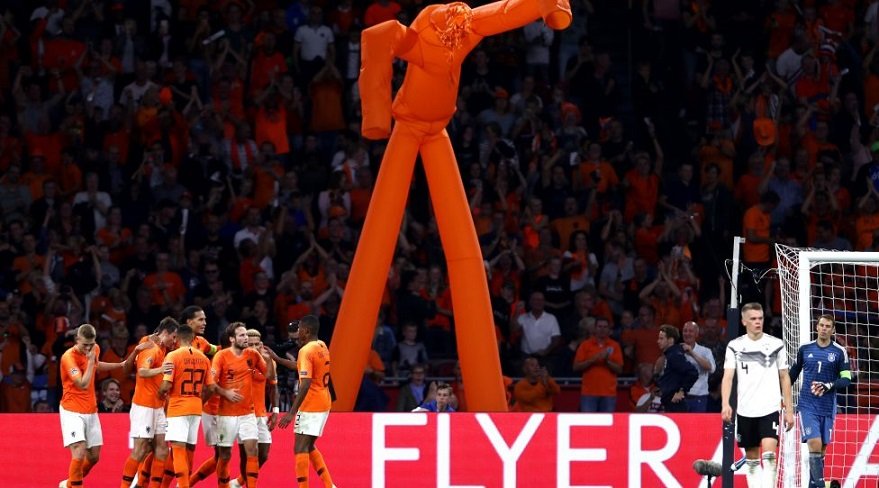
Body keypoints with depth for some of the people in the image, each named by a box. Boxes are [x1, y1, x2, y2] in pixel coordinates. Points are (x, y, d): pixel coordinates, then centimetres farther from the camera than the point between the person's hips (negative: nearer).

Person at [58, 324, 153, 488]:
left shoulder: (95, 349, 3)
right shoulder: (69, 357, -20)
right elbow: (83, 384, -27)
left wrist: (120, 365, 28)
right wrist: (90, 360, -22)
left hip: (91, 411, 7)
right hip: (72, 411, -7)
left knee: (93, 456, 10)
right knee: (79, 453, -20)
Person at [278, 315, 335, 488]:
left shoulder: (306, 351, -16)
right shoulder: (322, 347, 10)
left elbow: (306, 383, -24)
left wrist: (292, 412, -26)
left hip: (310, 406, -9)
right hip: (324, 404, 9)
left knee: (300, 448, -6)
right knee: (309, 447, 19)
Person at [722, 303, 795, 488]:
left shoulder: (776, 344, 4)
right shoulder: (735, 346, 4)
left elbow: (784, 377, 8)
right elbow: (727, 377, -3)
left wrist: (789, 410, 5)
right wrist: (725, 404, -19)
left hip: (770, 409, -2)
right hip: (745, 410, 2)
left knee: (769, 454, -17)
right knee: (751, 457, 7)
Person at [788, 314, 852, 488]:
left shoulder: (839, 352, 1)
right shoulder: (805, 349, 5)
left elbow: (846, 380, -4)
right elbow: (793, 374, 18)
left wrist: (827, 386, -21)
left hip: (827, 408, 1)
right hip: (808, 406, -1)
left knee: (822, 449, 6)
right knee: (814, 445, -17)